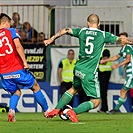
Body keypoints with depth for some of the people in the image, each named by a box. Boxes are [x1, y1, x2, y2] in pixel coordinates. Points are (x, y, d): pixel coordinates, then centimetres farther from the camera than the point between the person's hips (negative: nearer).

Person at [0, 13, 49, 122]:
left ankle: (11, 110, -5)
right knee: (35, 87, 16)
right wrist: (25, 62, -16)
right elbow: (18, 46, -17)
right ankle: (46, 110, 22)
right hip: (17, 69, -4)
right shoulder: (11, 31, -1)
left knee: (16, 92, 22)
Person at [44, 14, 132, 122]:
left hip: (78, 69, 5)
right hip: (89, 73, -5)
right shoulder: (103, 35, -4)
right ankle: (74, 112, -15)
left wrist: (51, 39, 23)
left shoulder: (82, 31, 5)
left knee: (74, 89, 33)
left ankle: (57, 109, 25)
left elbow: (65, 31, 11)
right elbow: (121, 39, 5)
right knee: (96, 101, 3)